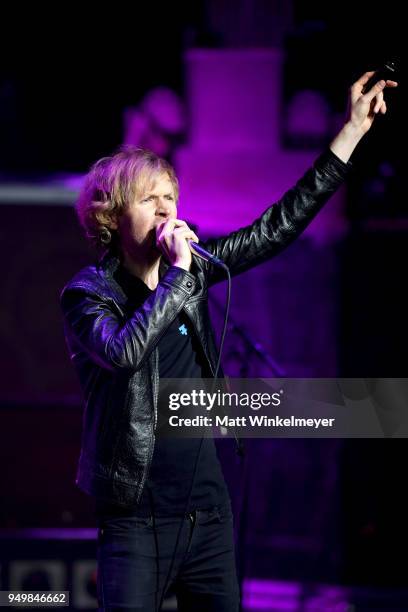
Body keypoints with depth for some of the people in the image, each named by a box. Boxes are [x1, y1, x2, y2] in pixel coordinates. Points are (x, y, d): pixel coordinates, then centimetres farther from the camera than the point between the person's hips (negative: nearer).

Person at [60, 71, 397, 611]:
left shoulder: (191, 269, 7)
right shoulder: (87, 293, -7)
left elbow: (278, 227, 10)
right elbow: (124, 352, -28)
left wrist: (354, 128, 9)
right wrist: (178, 273, -22)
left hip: (209, 513, 5)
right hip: (137, 521, -5)